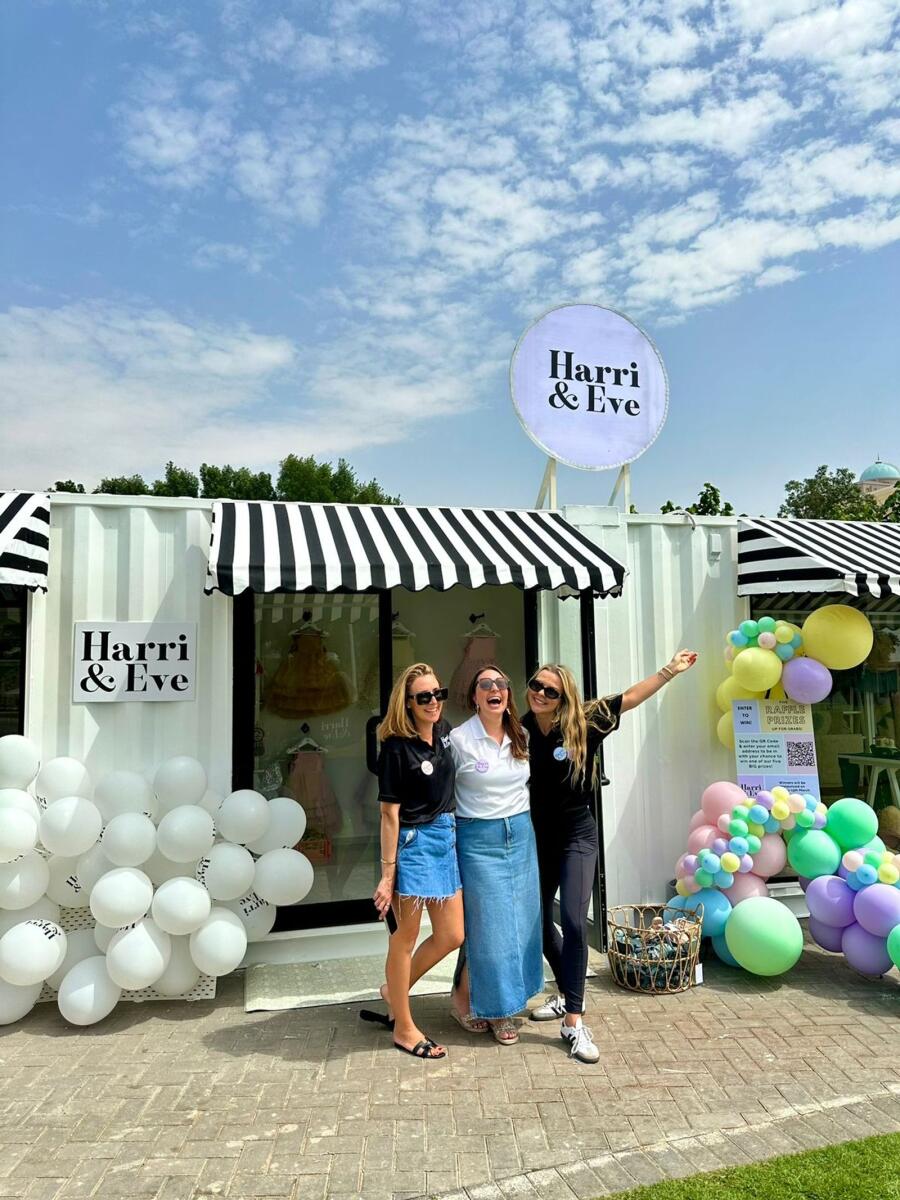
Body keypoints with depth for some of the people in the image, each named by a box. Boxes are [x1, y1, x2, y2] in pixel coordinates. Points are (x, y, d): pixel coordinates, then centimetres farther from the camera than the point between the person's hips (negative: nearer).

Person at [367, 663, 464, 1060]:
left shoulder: (444, 732, 4)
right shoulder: (397, 746, -15)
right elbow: (389, 814, -15)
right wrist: (387, 874, -14)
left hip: (446, 839, 8)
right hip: (414, 843, -7)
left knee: (451, 936, 13)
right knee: (406, 936, 7)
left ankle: (393, 992, 33)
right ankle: (403, 1027, 24)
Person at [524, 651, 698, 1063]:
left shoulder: (582, 724, -12)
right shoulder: (521, 729, -9)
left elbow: (630, 697, -8)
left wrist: (671, 669, -7)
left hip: (577, 834, -3)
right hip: (538, 838, 3)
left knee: (573, 920, -14)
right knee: (539, 920, 14)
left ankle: (574, 1021, -3)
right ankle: (567, 994, 37)